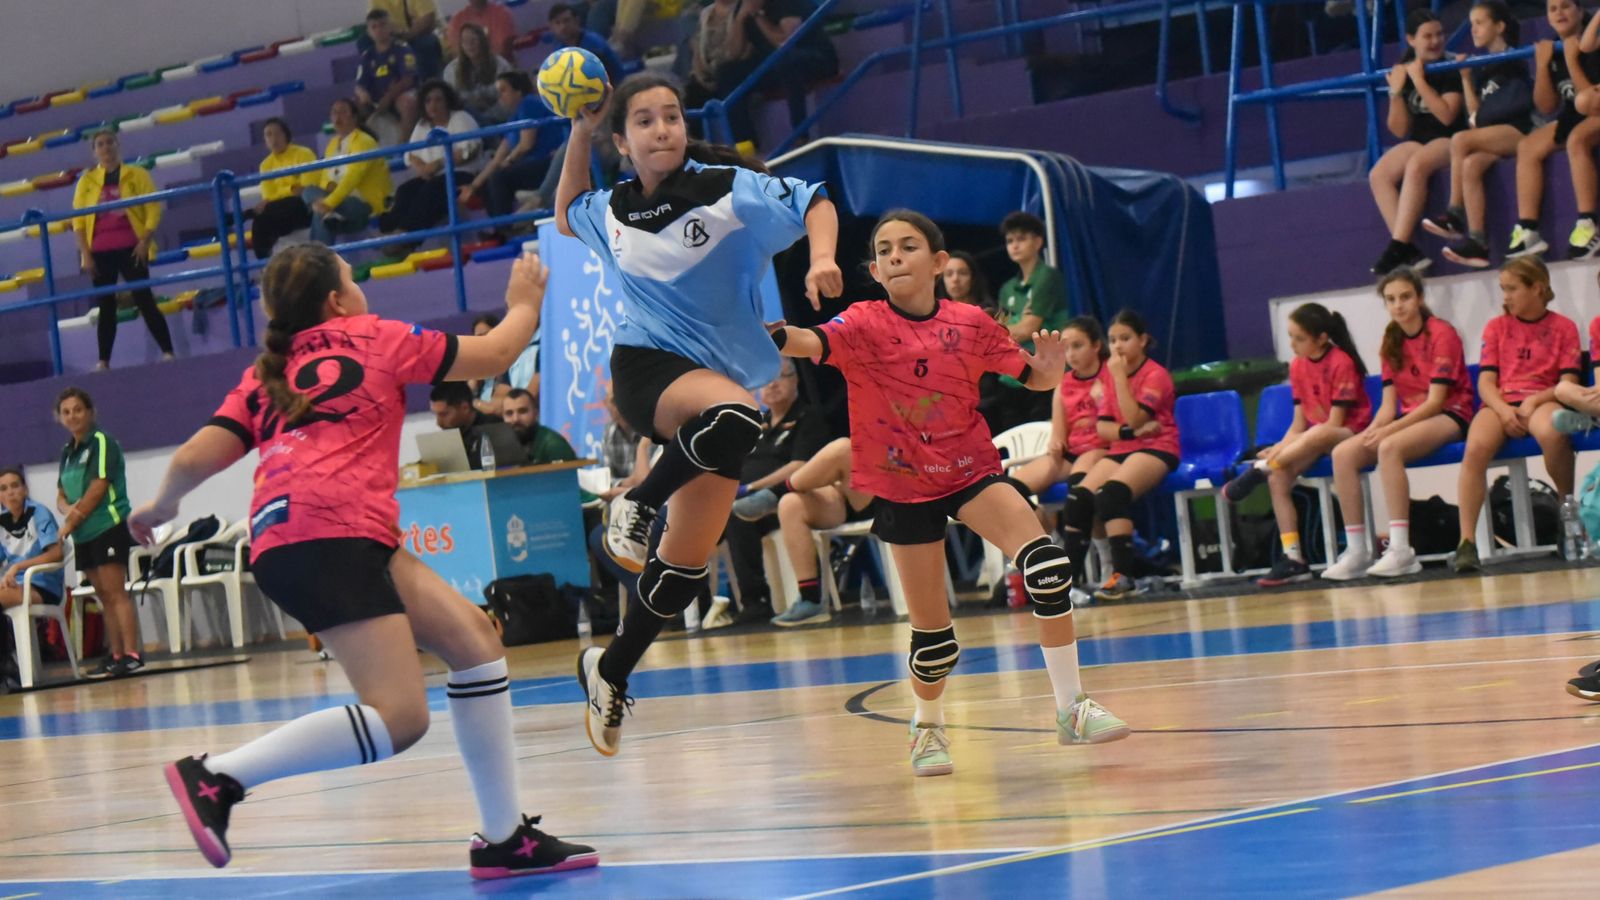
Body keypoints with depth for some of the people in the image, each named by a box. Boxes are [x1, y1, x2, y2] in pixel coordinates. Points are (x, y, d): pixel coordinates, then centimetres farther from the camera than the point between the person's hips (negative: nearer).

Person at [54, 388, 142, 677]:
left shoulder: (102, 442, -7)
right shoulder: (67, 451, 15)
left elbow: (97, 489, -14)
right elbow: (61, 495, 15)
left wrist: (71, 523, -11)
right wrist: (68, 509, -9)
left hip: (109, 526, -8)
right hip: (84, 534, 8)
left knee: (115, 593, -12)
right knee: (105, 598, 9)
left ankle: (132, 654, -15)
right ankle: (116, 655, 11)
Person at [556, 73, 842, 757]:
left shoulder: (727, 189, -5)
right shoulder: (611, 212, 6)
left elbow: (815, 204, -4)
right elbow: (567, 217, 28)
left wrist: (821, 259, -25)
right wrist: (578, 136, 13)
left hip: (721, 380, 1)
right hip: (647, 370, -1)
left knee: (688, 558, 3)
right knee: (735, 414, -37)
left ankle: (610, 670, 20)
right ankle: (636, 506, -16)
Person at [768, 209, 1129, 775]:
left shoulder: (971, 324, -4)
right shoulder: (865, 325, -12)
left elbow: (1036, 379, 4)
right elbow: (812, 342, -32)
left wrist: (1050, 368, -20)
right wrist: (768, 333, -54)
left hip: (970, 470, 1)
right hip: (902, 488, -1)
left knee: (1047, 565, -22)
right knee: (932, 635, -1)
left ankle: (1071, 709, -12)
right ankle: (928, 727, 31)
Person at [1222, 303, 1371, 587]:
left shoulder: (1341, 363, -13)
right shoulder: (1298, 366, 6)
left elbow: (1334, 422, -18)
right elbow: (1299, 423, 8)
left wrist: (1283, 451, -24)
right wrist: (1281, 448, -14)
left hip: (1347, 434, -6)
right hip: (1313, 439, 6)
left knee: (1317, 435, -42)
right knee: (1278, 477, -22)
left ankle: (1258, 470, -28)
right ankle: (1293, 559, -23)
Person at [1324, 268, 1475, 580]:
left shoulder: (1441, 334, -9)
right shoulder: (1392, 342, 12)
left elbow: (1436, 401, -15)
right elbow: (1389, 404, 7)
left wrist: (1388, 430, -23)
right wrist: (1372, 431, -15)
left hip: (1449, 417, -7)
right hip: (1408, 419, 7)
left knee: (1389, 448, -36)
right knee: (1343, 453, -17)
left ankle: (1401, 551, -37)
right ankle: (1356, 552, -18)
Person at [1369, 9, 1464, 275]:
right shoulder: (1402, 73, 7)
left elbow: (1447, 116, -18)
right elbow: (1400, 130, 6)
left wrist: (1419, 81, -17)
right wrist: (1396, 93, -9)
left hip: (1449, 141, -5)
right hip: (1417, 141, 5)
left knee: (1416, 165, -35)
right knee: (1378, 175, -21)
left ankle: (1398, 248, -36)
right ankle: (1409, 251, -29)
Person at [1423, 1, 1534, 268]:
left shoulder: (1513, 60, 1)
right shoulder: (1482, 66, 20)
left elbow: (1524, 100, -11)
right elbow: (1475, 114, 13)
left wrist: (1480, 118, -6)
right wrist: (1465, 78, 6)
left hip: (1519, 131, -6)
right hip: (1491, 135, 6)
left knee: (1460, 140, -27)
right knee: (1470, 165, -27)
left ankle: (1455, 215, -20)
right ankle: (1477, 241, -34)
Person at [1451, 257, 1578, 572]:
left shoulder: (1563, 327, 9)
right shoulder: (1496, 327, 15)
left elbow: (1568, 383, 1)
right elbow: (1486, 381, 6)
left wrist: (1533, 402, -16)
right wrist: (1503, 410, -14)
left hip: (1542, 400, -2)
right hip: (1501, 403, 2)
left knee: (1552, 433, -40)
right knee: (1476, 448, -33)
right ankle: (1466, 543, -35)